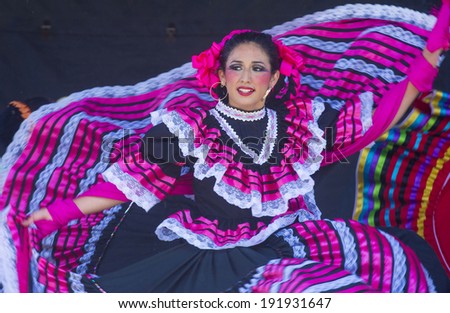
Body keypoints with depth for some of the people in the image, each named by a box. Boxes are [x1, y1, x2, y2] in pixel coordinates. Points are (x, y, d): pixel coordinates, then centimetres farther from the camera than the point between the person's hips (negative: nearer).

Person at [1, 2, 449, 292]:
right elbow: (134, 178, -1)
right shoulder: (192, 125, -3)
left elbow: (380, 115, 5)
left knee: (393, 258, -12)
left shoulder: (301, 122, 2)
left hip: (282, 246, 2)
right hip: (207, 251, -1)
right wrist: (61, 211, -4)